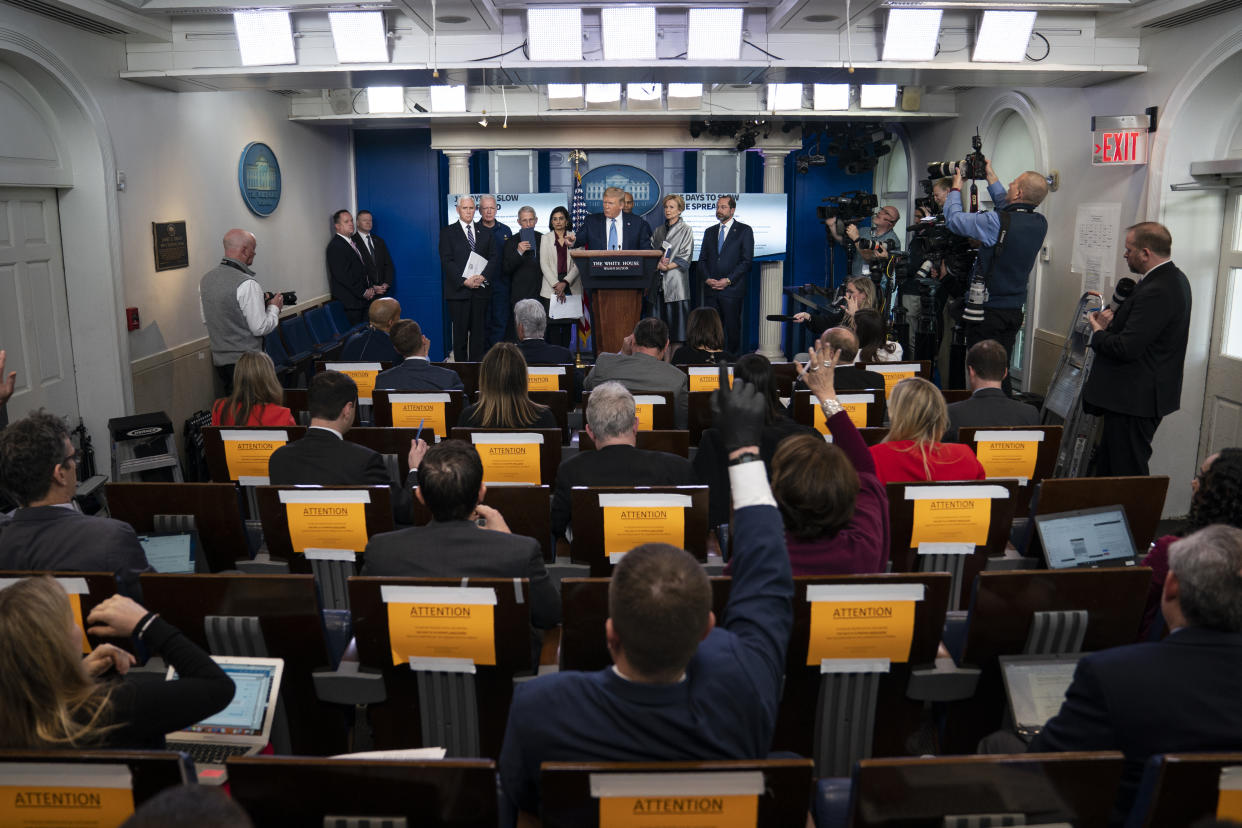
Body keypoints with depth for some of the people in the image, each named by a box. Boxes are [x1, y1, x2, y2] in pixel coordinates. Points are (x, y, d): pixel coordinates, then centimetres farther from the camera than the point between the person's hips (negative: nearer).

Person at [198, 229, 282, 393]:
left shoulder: (205, 279, 7)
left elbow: (206, 320, 16)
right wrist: (274, 308, 1)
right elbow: (260, 328, -17)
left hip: (219, 360, 8)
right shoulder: (247, 284, -18)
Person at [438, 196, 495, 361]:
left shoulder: (485, 232, 14)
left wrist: (483, 276, -11)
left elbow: (493, 258, 7)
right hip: (459, 290, -2)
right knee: (460, 331, 0)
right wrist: (464, 280, -14)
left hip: (481, 290, 3)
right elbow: (447, 261, -4)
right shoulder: (448, 232, 5)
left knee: (479, 332, 3)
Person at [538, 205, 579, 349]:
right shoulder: (546, 239, 10)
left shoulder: (574, 238, 9)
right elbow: (544, 264, 2)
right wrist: (556, 285, -9)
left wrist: (565, 282, -11)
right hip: (550, 289, 0)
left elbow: (577, 264, 2)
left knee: (567, 324, -1)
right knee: (553, 325, -6)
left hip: (569, 287, 1)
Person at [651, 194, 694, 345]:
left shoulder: (686, 230, 3)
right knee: (662, 320, 1)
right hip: (660, 282, 5)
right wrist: (658, 264, -8)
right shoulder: (658, 231, 18)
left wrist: (667, 266, -14)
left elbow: (685, 256, -4)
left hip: (676, 281, -5)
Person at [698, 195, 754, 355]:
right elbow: (702, 259, 14)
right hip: (710, 290, 4)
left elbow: (747, 260, -5)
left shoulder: (744, 230, 3)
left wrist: (728, 280, -13)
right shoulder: (709, 232, 18)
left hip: (732, 289, -4)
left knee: (733, 328, -2)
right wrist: (707, 279, -4)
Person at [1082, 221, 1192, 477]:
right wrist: (1115, 321, 2)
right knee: (1106, 466, 17)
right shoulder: (1175, 279, 11)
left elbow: (1126, 348, -25)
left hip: (1134, 400, -11)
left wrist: (1098, 332, -6)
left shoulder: (1156, 292, -23)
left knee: (1126, 473, -3)